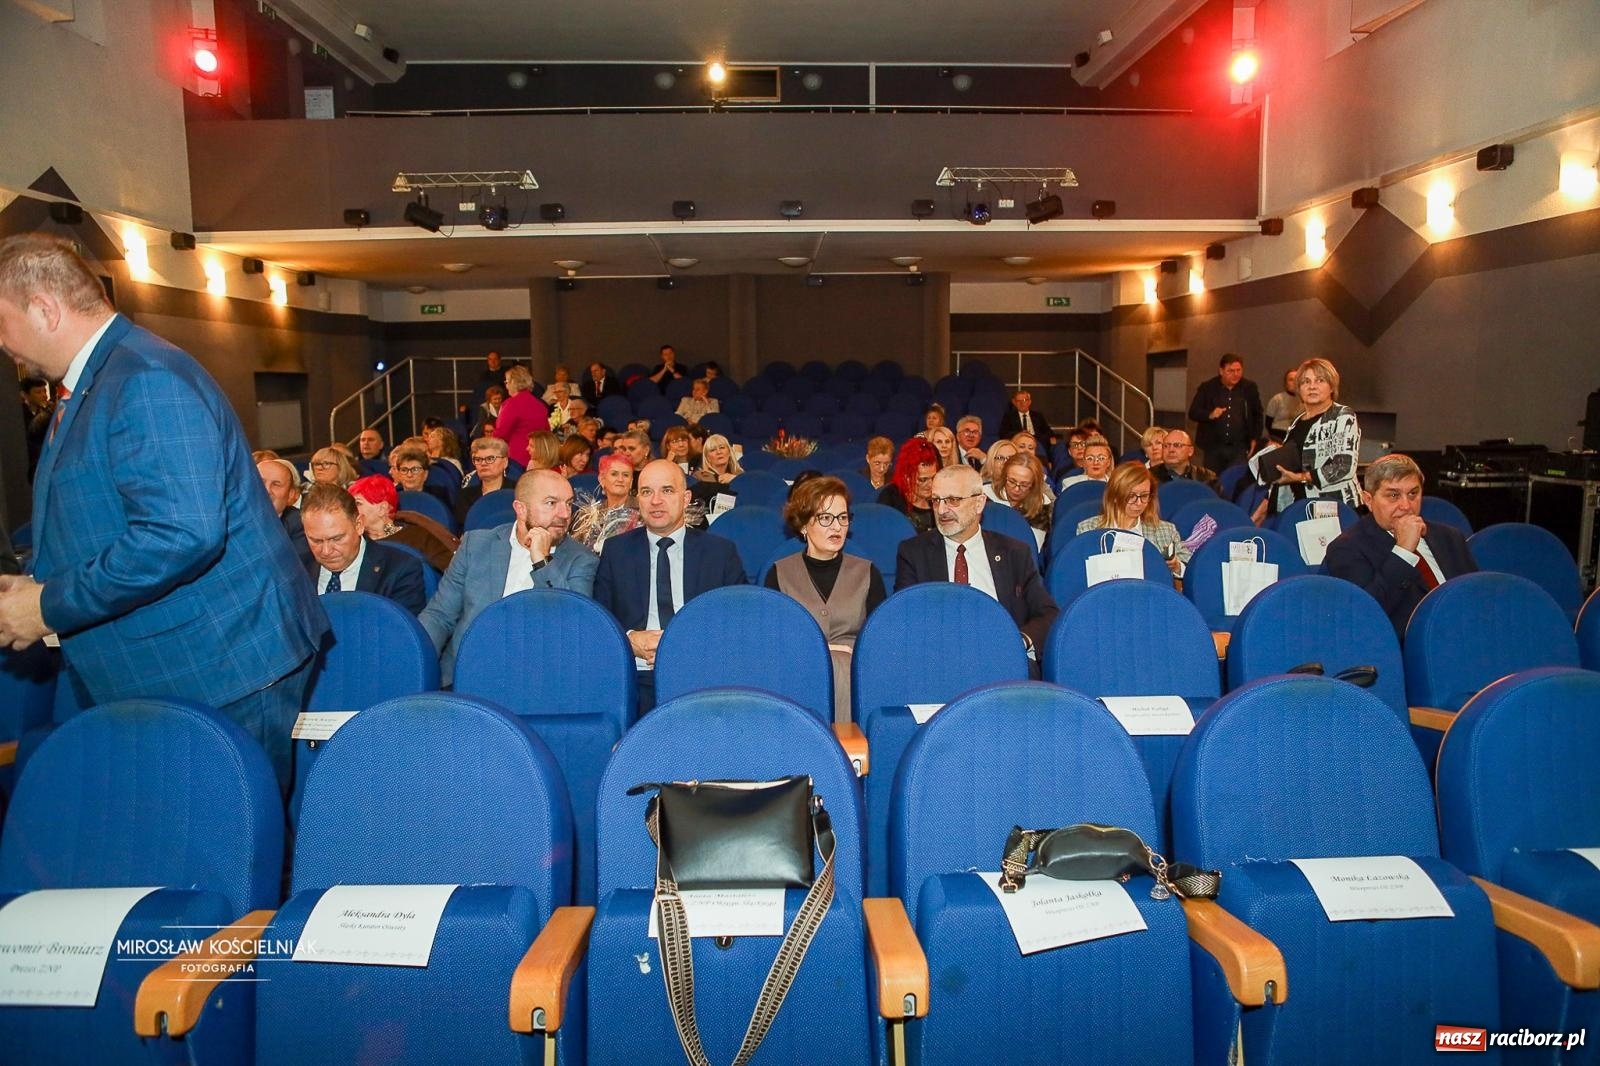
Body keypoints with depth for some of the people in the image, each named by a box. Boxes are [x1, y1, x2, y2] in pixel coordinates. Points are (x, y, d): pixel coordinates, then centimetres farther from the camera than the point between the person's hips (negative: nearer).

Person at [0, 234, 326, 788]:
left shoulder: (147, 379, -18)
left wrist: (51, 607, -18)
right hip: (164, 680, 10)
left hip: (227, 676, -10)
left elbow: (182, 534, -29)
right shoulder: (92, 384, 16)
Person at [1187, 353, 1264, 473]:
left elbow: (1257, 414, 15)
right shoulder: (1207, 387, 1)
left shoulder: (1249, 387, 6)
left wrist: (1254, 439, 11)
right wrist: (1210, 415, -20)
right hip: (1213, 447, 0)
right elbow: (1193, 413, -2)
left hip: (1240, 448, 0)